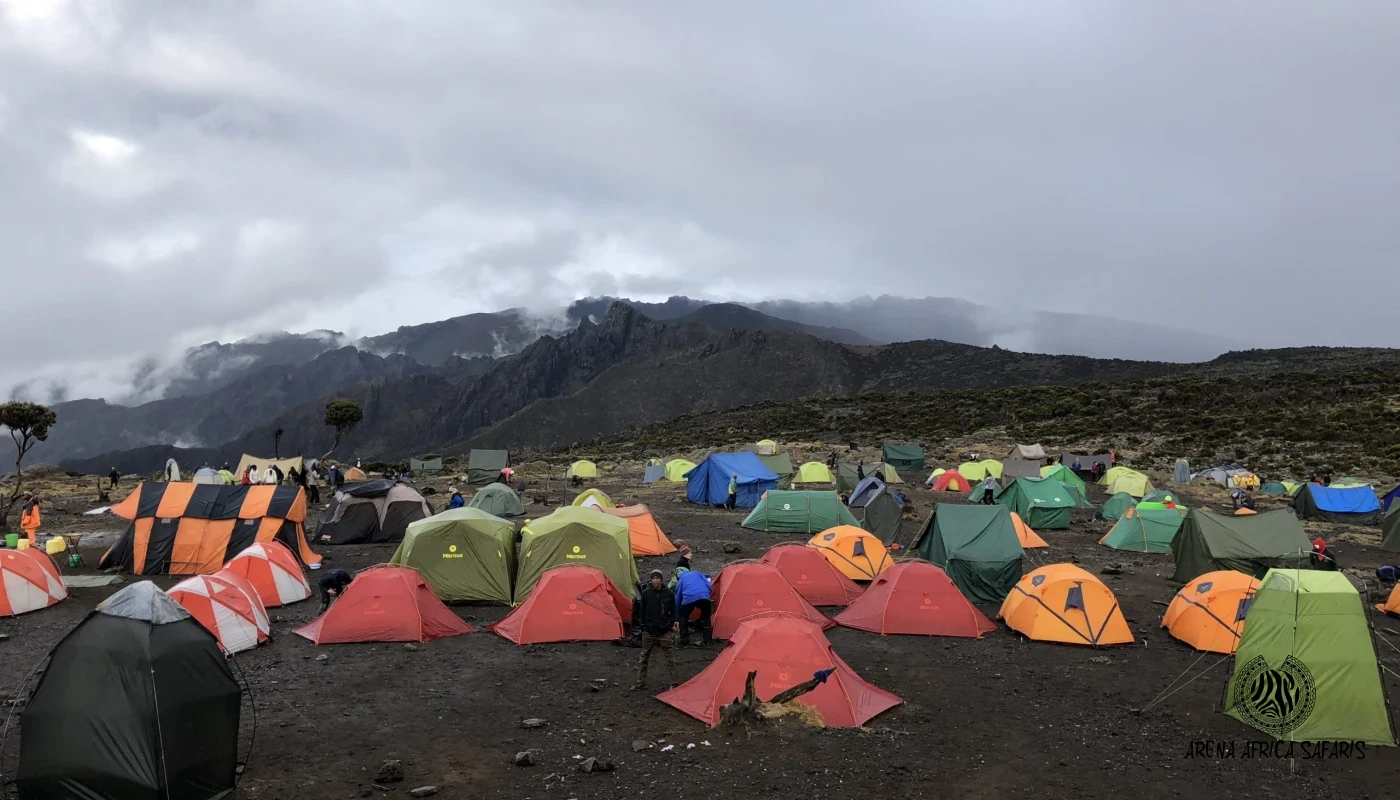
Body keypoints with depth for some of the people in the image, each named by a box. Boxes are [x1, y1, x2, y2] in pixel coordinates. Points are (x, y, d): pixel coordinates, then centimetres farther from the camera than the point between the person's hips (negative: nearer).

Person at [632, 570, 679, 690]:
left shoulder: (668, 594, -3)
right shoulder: (646, 593, -1)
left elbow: (673, 612, 6)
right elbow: (641, 611, 7)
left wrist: (672, 625, -5)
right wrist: (644, 626, 4)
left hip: (665, 632, -1)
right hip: (649, 632, 1)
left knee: (670, 658, 0)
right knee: (643, 658, 9)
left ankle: (674, 683, 8)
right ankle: (641, 682, 21)